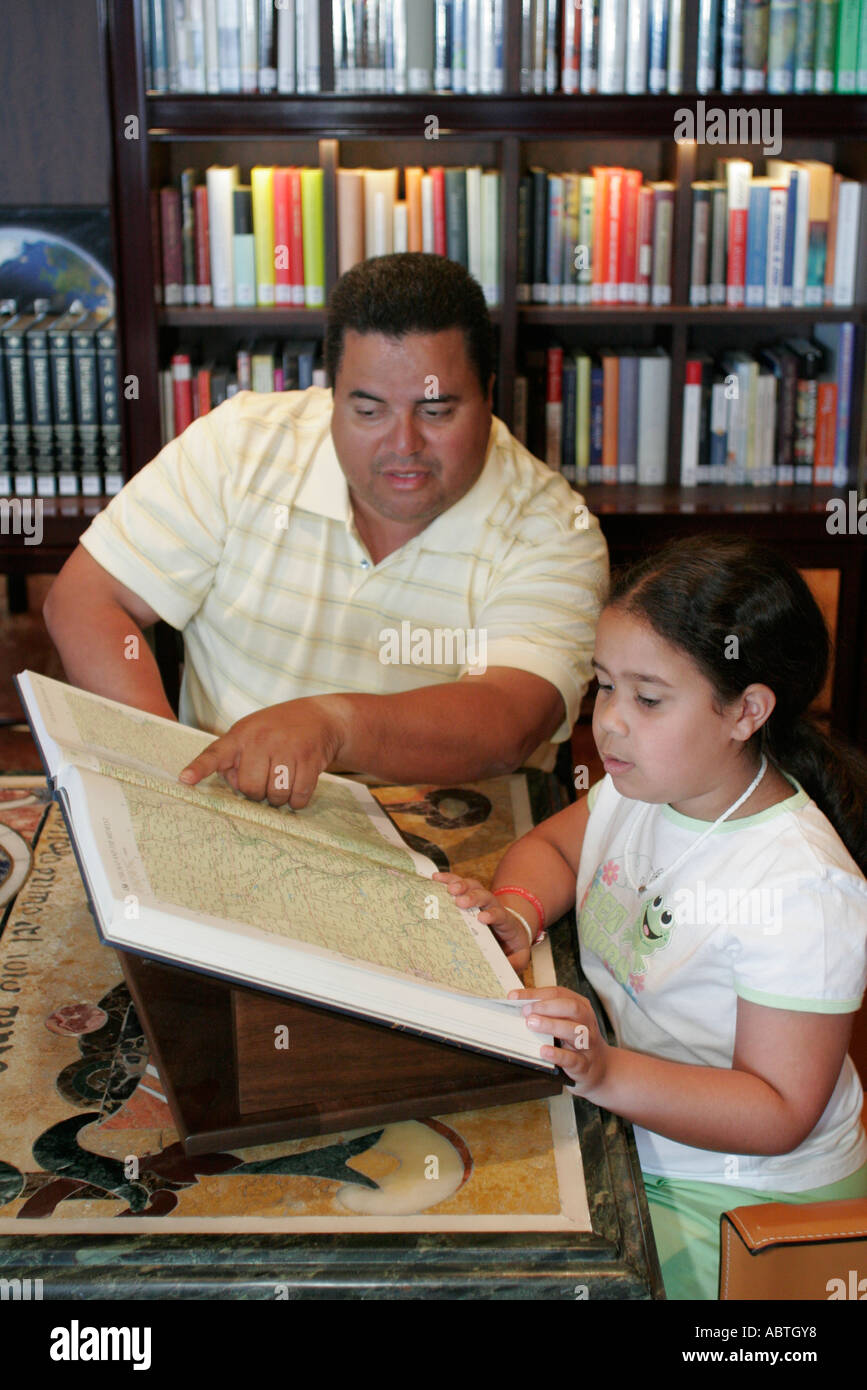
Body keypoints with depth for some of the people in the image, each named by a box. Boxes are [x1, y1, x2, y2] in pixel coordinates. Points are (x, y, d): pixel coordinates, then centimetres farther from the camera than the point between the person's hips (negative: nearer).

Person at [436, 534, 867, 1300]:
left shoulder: (802, 889, -25)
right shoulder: (644, 787, -2)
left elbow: (777, 1113, -23)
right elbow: (550, 845, 17)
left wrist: (607, 1074, -36)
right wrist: (517, 912, -7)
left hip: (734, 1198, -7)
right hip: (619, 1129, 7)